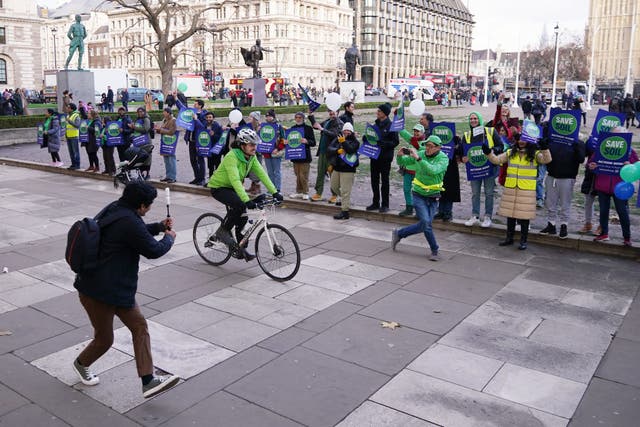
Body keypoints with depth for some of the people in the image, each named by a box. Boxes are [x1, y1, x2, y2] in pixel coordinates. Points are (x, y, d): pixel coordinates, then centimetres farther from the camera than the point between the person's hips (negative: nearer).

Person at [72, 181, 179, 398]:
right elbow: (153, 250, -17)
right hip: (97, 291, -10)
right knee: (104, 338, 9)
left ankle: (148, 381, 3)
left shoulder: (114, 209, 4)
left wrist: (159, 226, 14)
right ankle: (82, 364, 41)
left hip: (118, 287, 10)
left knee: (139, 327, 4)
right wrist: (169, 238, 2)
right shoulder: (129, 222, -27)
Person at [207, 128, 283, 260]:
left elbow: (262, 174, -9)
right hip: (218, 187, -7)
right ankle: (223, 231, -9)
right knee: (239, 205, -31)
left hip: (231, 188, 7)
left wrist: (274, 192, -19)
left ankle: (241, 249, 13)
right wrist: (247, 200, -48)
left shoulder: (252, 157, -6)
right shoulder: (232, 157, -30)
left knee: (242, 217, -2)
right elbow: (235, 180, -39)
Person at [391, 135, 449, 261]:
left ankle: (399, 234, 20)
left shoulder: (443, 158, -11)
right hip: (419, 195, -1)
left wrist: (418, 158, -36)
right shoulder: (420, 153, -5)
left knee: (423, 225, -1)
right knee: (426, 223, -11)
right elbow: (403, 162, 8)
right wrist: (400, 156, -15)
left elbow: (433, 171, -31)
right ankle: (435, 250, 7)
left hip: (433, 197, 1)